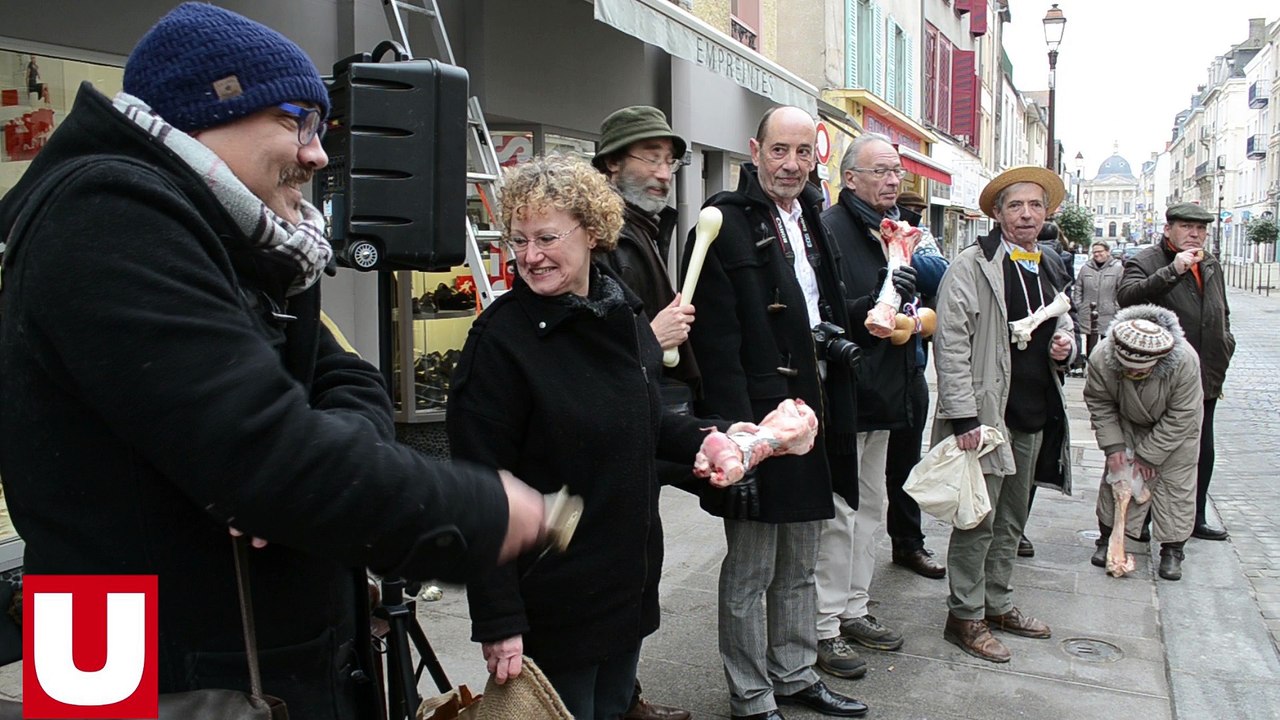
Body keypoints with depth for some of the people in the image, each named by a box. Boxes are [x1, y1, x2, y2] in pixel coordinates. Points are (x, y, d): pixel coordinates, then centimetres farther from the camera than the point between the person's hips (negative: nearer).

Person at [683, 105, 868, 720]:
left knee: (799, 566, 20)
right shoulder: (727, 222, -12)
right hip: (758, 417, -8)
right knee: (750, 571, 5)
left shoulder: (812, 223, 14)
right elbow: (717, 341, -18)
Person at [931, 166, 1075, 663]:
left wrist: (1065, 345, 2)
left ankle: (997, 604, 31)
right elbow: (951, 343, -14)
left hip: (1035, 415, 8)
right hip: (986, 412, -7)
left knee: (1011, 519, 17)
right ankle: (965, 617, 10)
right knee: (978, 519, -2)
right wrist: (963, 415, -20)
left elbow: (1063, 324, 28)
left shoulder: (1050, 268, 14)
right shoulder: (972, 266, -9)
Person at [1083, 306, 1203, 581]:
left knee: (1175, 484, -2)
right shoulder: (1102, 357, -32)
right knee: (1116, 476, 2)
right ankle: (1108, 538, 16)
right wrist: (1113, 446, -20)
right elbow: (1099, 404, -15)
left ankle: (1172, 550, 10)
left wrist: (1147, 456, -23)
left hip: (1174, 431, -2)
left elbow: (1180, 418, -27)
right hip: (1128, 425, 2)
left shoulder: (1185, 362, -38)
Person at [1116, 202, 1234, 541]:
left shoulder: (1212, 265, 14)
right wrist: (1174, 270, -35)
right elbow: (1127, 296, -31)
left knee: (1202, 452, 15)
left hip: (1205, 378, 7)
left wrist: (1224, 345, 15)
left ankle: (1195, 519, 29)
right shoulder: (1145, 262, -9)